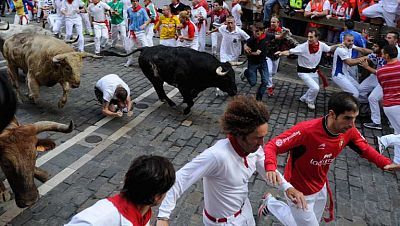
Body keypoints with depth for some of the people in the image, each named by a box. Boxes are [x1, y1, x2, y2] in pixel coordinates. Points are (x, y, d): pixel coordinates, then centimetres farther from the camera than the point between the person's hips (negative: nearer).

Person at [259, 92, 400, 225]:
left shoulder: (349, 131, -15)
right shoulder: (306, 130, -35)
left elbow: (365, 149, 4)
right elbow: (271, 146, -34)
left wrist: (385, 163, -13)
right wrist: (271, 168, -53)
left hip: (321, 188, 7)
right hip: (300, 191, -7)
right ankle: (271, 203, 24)